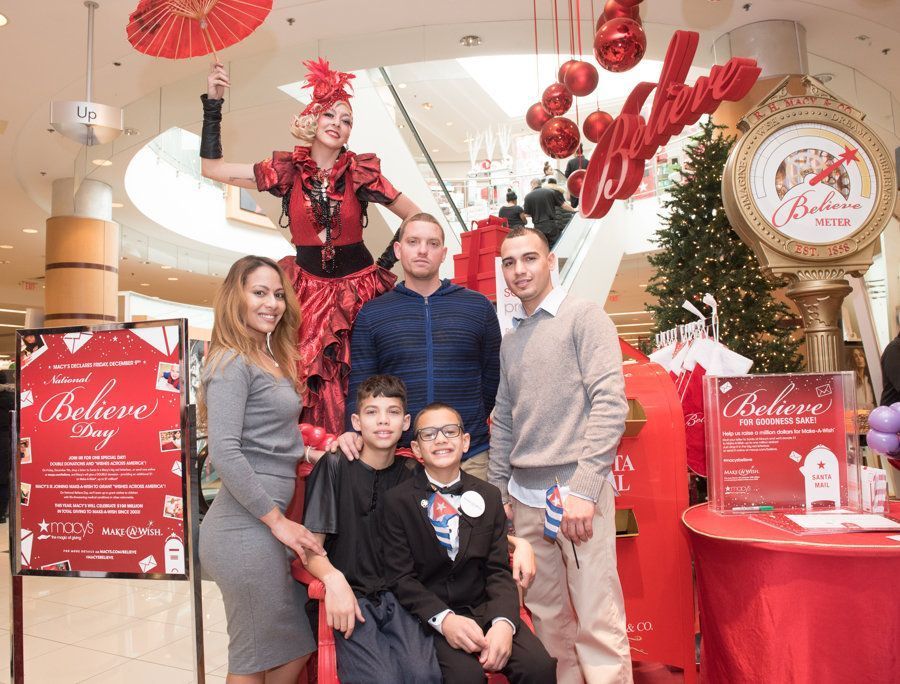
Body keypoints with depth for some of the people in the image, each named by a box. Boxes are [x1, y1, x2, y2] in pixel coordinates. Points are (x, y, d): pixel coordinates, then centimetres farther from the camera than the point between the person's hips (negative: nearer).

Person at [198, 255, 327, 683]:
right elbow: (225, 455, -21)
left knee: (300, 642, 17)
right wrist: (278, 521, -17)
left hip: (265, 520, 9)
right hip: (245, 527, -9)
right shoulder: (232, 363, -13)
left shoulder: (274, 360, 14)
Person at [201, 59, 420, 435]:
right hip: (307, 288, 1)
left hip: (358, 289, -1)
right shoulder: (287, 169, -1)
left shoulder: (360, 171, -5)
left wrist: (390, 261, -1)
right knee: (307, 382, -1)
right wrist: (213, 103, -3)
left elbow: (416, 217, 2)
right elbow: (210, 166, 1)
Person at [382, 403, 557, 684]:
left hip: (486, 607, 3)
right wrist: (444, 619, -21)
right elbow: (401, 577, -5)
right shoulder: (397, 500, -2)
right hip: (429, 615, -2)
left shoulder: (489, 496, 7)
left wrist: (503, 622, -16)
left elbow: (499, 570, 2)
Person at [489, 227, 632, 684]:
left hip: (575, 490, -6)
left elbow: (610, 403, -12)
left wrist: (583, 489, -18)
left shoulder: (584, 317, -3)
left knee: (597, 621, -2)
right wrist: (498, 492, 15)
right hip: (524, 498, 6)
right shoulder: (510, 341, 16)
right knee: (547, 615, 14)